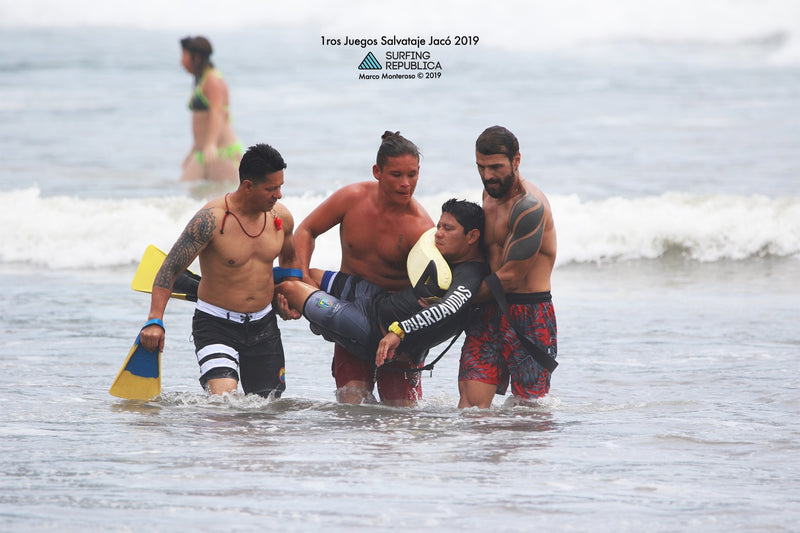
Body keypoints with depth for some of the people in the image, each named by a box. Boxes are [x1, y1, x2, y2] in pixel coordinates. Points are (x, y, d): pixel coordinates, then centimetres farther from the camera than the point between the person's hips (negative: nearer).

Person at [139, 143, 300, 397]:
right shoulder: (212, 219, -19)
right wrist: (155, 320, -26)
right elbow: (170, 268, -16)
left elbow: (289, 258, 24)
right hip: (216, 325, -6)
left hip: (263, 325, 6)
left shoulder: (280, 217, 0)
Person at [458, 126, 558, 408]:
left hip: (530, 314, -7)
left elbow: (510, 277, -16)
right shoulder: (491, 192, 13)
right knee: (471, 402, -8)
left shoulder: (530, 206, -16)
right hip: (488, 314, 7)